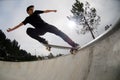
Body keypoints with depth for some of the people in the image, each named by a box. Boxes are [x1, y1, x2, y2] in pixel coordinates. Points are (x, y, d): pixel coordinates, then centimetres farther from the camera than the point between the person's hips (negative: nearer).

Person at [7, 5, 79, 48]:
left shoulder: (36, 12, 15)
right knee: (28, 30, -28)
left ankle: (72, 44, -20)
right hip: (40, 30, -1)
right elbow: (20, 24, 10)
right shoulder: (28, 19, 11)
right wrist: (12, 29, 6)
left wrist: (52, 10, 23)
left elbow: (45, 11, 22)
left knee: (59, 32, -18)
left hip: (46, 25, 1)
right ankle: (43, 41, -27)